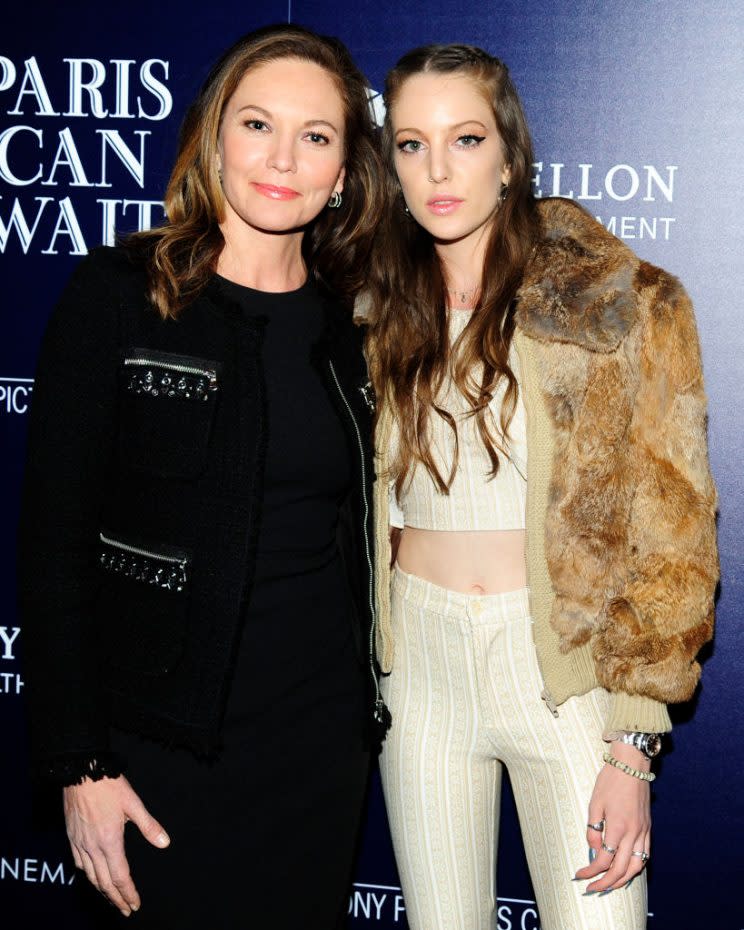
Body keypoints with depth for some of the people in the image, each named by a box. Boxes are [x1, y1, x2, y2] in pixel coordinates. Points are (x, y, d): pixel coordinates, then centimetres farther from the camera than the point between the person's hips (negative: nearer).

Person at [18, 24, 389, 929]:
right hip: (170, 737, -4)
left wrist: (364, 707, 10)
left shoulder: (346, 323, 4)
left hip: (323, 729, 4)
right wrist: (81, 762, -11)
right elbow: (54, 539, -10)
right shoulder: (116, 294, -9)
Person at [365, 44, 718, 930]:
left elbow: (669, 533, -7)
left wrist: (632, 746, -11)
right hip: (419, 660, 4)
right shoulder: (376, 315, 5)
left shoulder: (623, 305, -7)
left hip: (562, 664, -3)